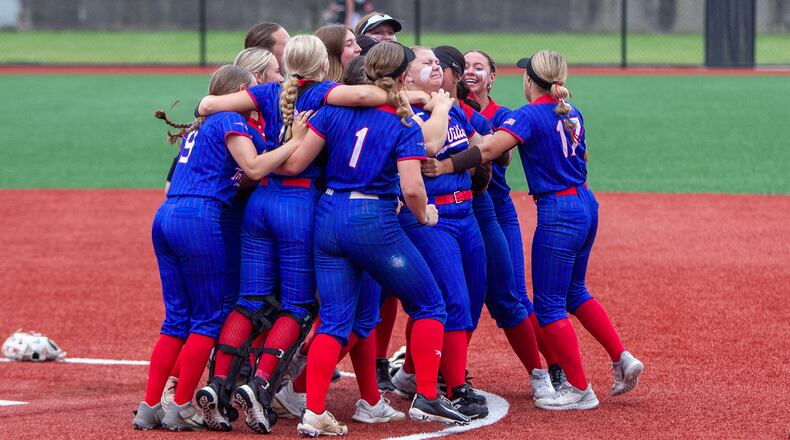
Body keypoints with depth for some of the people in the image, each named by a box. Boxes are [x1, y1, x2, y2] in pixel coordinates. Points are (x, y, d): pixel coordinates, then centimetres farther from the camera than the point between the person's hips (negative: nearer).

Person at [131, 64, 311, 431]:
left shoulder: (199, 126, 26)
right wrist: (296, 141, -10)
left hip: (165, 216, 9)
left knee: (177, 318, 11)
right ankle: (181, 409, -2)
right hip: (199, 218, -8)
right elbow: (254, 168, -13)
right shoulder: (231, 121, -1)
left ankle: (149, 408, 6)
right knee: (209, 318, 0)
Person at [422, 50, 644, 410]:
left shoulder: (528, 116, -14)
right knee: (574, 291, 24)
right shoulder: (572, 114, 9)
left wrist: (445, 166, -31)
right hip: (586, 205, 8)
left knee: (548, 304, 0)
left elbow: (489, 150, -27)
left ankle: (580, 389, 2)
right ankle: (622, 358, 18)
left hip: (558, 212, -8)